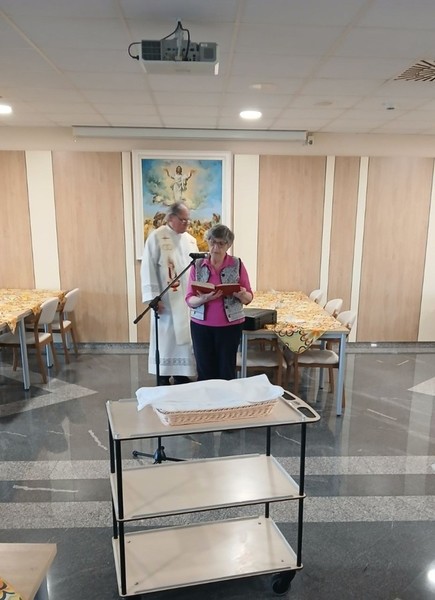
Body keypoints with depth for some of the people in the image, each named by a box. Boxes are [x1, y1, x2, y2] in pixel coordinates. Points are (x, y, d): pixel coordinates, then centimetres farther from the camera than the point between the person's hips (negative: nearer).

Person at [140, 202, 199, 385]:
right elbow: (148, 269, -10)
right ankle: (163, 378, 17)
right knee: (166, 340, 4)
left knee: (185, 339, 10)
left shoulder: (190, 240, 12)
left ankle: (182, 375, 24)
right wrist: (153, 297, -16)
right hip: (166, 301, -5)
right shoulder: (156, 237, -6)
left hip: (188, 300, 5)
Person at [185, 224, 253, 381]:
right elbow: (189, 299, -2)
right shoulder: (197, 265, 1)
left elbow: (249, 298, 2)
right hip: (201, 325, 1)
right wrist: (204, 299, -23)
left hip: (230, 325, -1)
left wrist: (242, 295, -21)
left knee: (227, 372, 4)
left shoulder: (237, 265, -1)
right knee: (204, 371, 6)